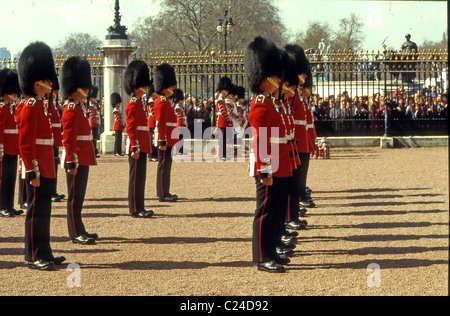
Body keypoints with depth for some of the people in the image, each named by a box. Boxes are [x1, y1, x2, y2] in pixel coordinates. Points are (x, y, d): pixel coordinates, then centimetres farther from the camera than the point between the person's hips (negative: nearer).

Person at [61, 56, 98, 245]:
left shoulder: (80, 107, 15)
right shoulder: (71, 110, -15)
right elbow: (68, 140, -19)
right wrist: (71, 163, -22)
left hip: (84, 159, 10)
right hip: (76, 159, -10)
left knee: (79, 196, 14)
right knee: (75, 197, -4)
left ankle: (79, 230, 20)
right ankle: (76, 233, -1)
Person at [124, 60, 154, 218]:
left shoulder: (138, 103, 17)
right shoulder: (133, 105, -14)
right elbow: (131, 128, -19)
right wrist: (135, 148, -22)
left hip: (141, 147, 10)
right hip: (137, 146, -10)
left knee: (140, 177, 12)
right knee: (136, 177, -6)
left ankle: (139, 207, 18)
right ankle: (136, 209, -3)